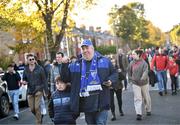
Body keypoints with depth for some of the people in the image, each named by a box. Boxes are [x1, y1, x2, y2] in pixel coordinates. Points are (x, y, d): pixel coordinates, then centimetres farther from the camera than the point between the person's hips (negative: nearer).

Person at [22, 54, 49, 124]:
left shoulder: (39, 68, -4)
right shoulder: (26, 70, 6)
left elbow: (44, 80, -3)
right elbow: (24, 79, 18)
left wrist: (46, 91, -6)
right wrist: (24, 82, -8)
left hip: (38, 90, -4)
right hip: (30, 91, 4)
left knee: (37, 107, -11)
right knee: (32, 109, 5)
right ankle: (40, 117, 34)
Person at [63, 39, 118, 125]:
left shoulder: (104, 61, 5)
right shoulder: (76, 65, 10)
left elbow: (114, 73, 12)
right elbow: (66, 78, 11)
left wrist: (111, 81, -8)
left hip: (101, 101, -3)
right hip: (86, 103, 3)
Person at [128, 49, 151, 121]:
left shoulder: (144, 63, -13)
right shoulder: (132, 63, -1)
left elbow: (145, 72, -23)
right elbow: (129, 72, 12)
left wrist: (142, 79, -31)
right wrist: (131, 79, 8)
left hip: (144, 83, -1)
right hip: (135, 83, 2)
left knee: (146, 98, 15)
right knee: (137, 99, -7)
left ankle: (148, 110, 36)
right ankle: (139, 114, -9)